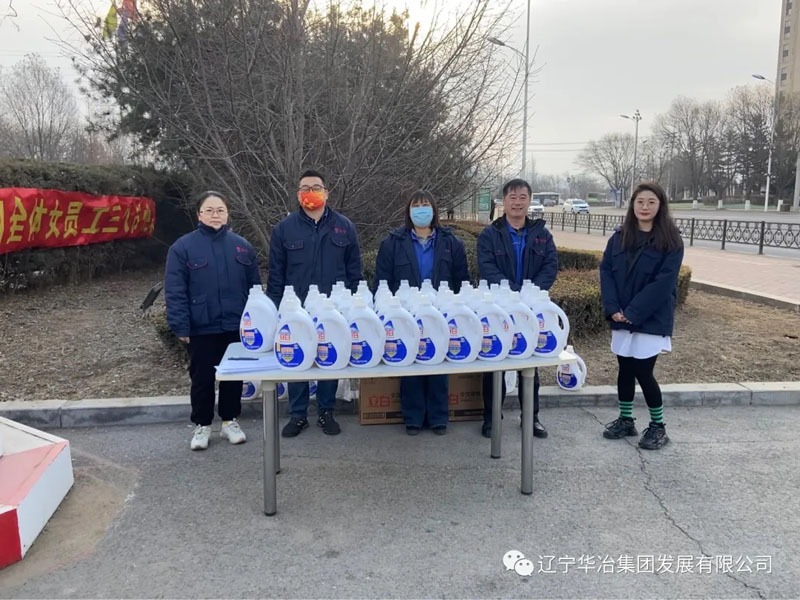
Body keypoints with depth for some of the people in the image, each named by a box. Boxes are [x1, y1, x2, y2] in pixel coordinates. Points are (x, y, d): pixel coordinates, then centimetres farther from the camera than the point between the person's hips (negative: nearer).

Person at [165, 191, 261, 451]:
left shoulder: (242, 246, 5)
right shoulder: (183, 247, -4)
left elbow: (255, 287, 8)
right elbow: (175, 291, -7)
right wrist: (181, 326, -12)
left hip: (237, 327, 3)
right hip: (201, 328, -2)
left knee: (233, 376, 12)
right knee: (202, 378, 9)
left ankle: (230, 421, 28)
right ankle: (202, 425, 24)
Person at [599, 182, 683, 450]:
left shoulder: (671, 241, -7)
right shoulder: (619, 237, 6)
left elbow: (664, 282, -14)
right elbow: (606, 271, 2)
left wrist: (633, 312, -17)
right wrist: (613, 308, -10)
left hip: (651, 319, -4)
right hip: (621, 317, 4)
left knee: (643, 372, -3)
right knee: (625, 369, 12)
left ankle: (658, 426, 16)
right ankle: (625, 419, 28)